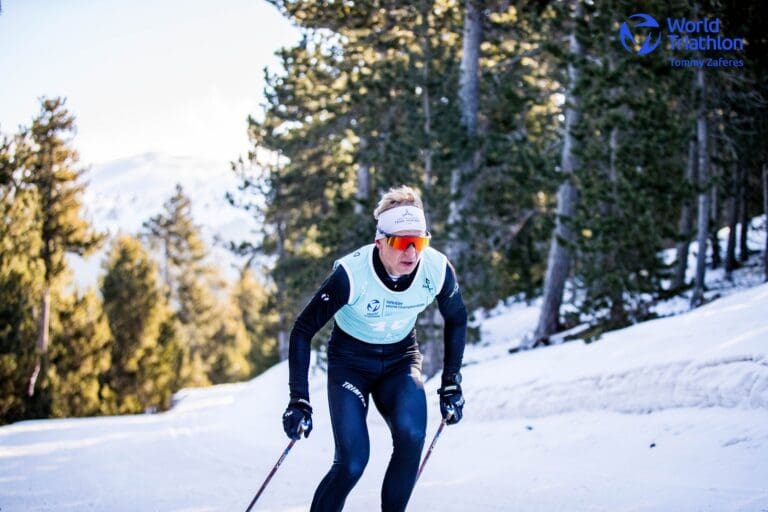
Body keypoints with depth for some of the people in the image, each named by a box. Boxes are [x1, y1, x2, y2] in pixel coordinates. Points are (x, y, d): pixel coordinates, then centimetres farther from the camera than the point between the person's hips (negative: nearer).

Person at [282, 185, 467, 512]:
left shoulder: (437, 270, -21)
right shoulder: (351, 274, -30)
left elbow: (456, 319, 2)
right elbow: (302, 331, -20)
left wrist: (451, 383, 0)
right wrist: (299, 400, -22)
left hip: (401, 359, 3)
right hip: (351, 360, -2)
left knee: (412, 437, -26)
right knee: (352, 463, -17)